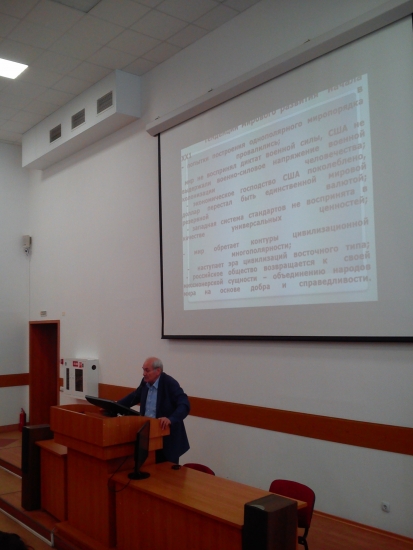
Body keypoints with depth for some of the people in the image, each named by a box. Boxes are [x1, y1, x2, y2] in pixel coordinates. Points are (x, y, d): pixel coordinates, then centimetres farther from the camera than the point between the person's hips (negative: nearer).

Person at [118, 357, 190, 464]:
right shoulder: (146, 382, 2)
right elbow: (133, 397, 17)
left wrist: (170, 419, -43)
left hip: (167, 435, -6)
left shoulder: (170, 383, -18)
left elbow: (184, 406, -27)